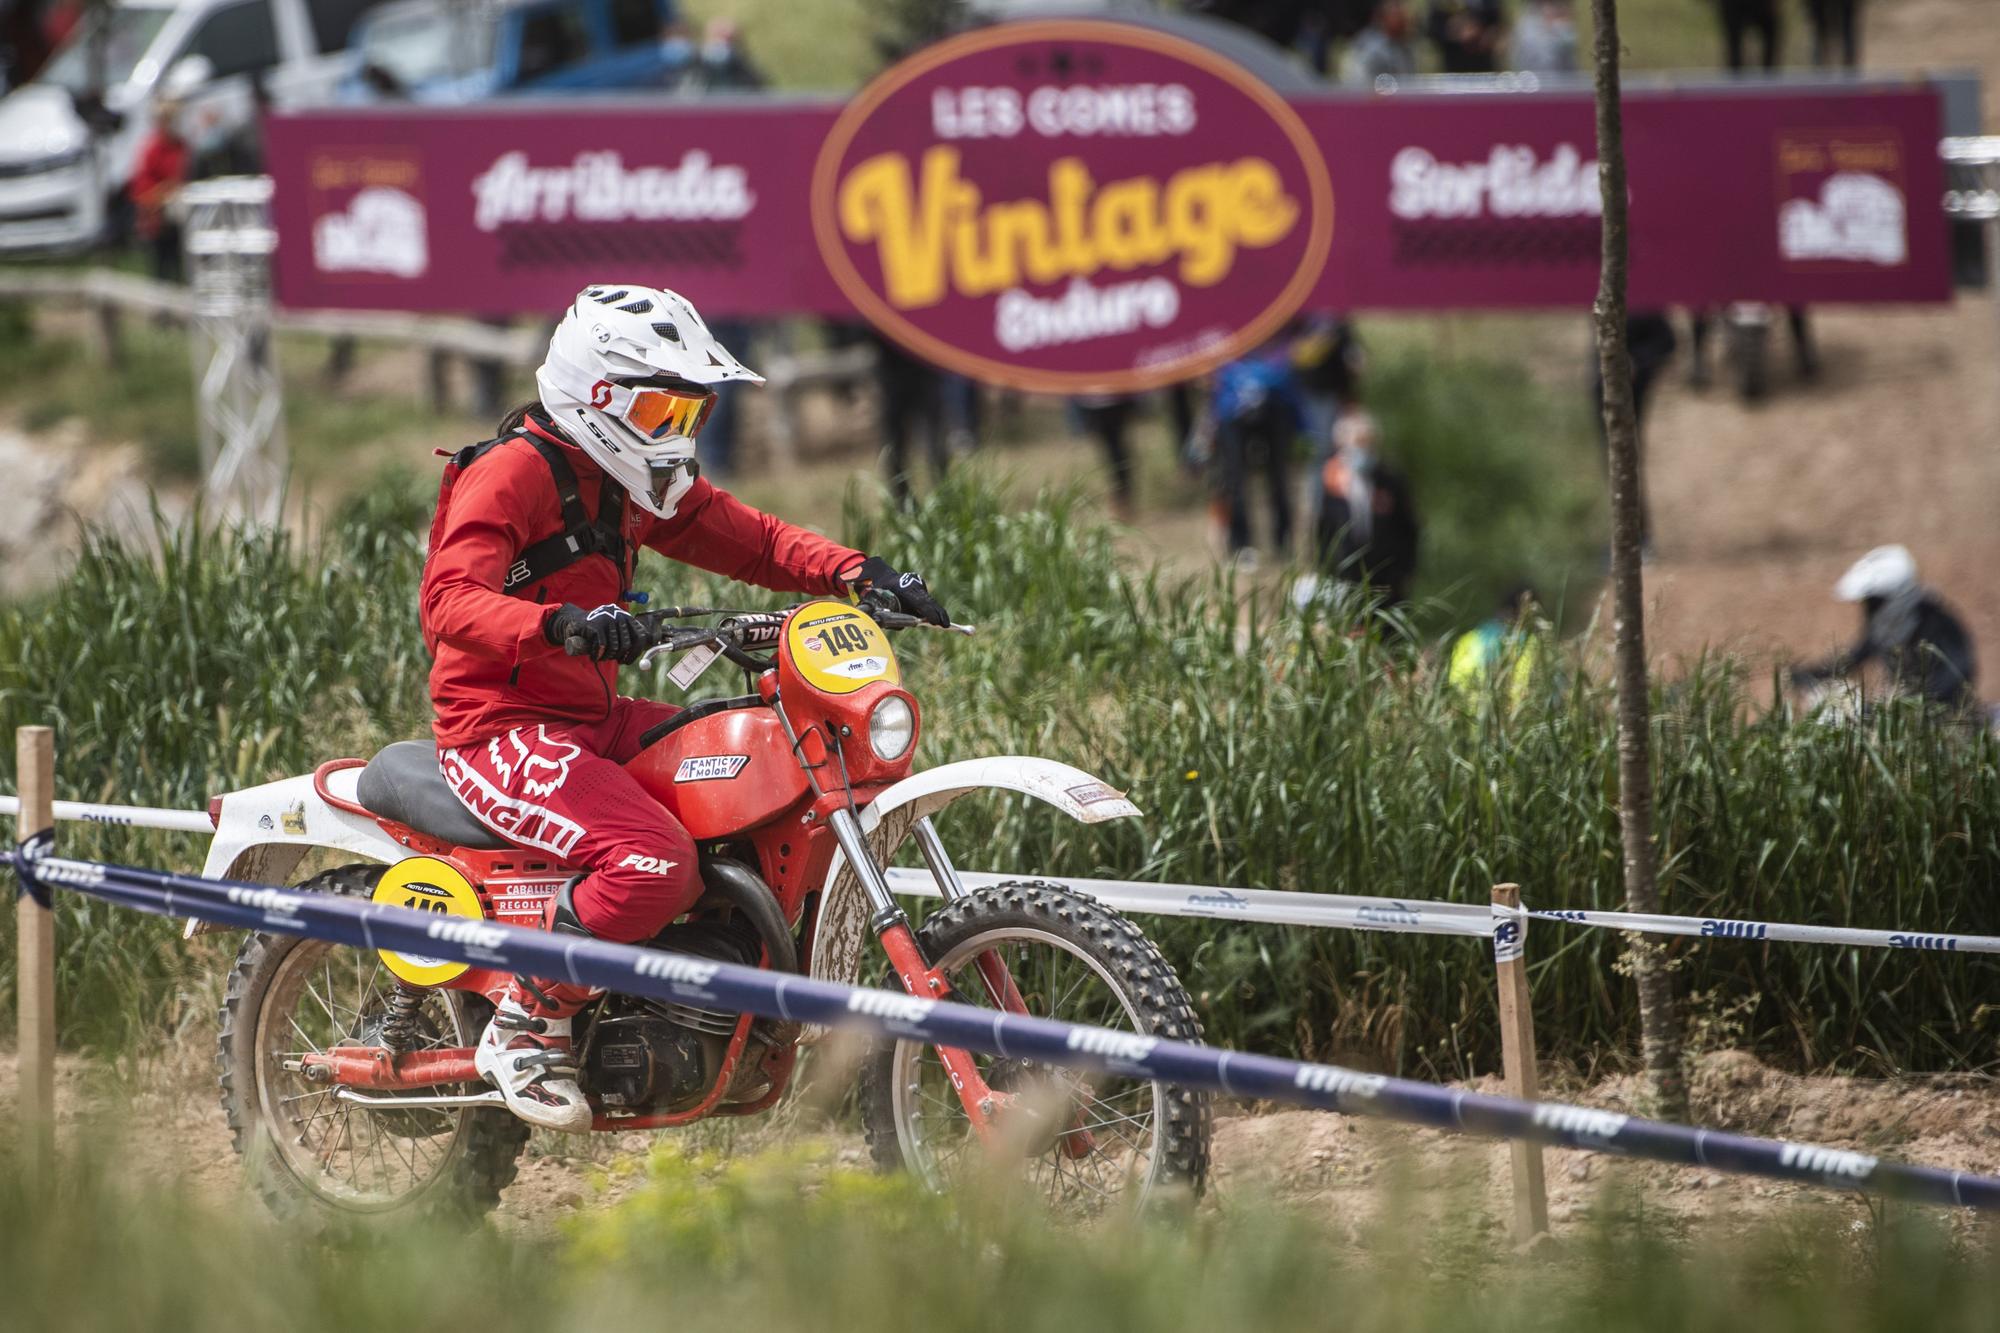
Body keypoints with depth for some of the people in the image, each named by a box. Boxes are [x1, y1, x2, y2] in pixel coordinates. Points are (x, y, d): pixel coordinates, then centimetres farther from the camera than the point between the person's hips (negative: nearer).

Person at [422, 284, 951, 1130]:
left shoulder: (632, 484, 14)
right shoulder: (514, 473, -15)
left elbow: (746, 539, 16)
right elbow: (448, 601, -28)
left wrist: (857, 574, -2)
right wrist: (560, 624, -46)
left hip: (595, 718, 9)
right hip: (501, 732, -9)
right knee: (657, 865, -32)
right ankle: (523, 1031, -15)